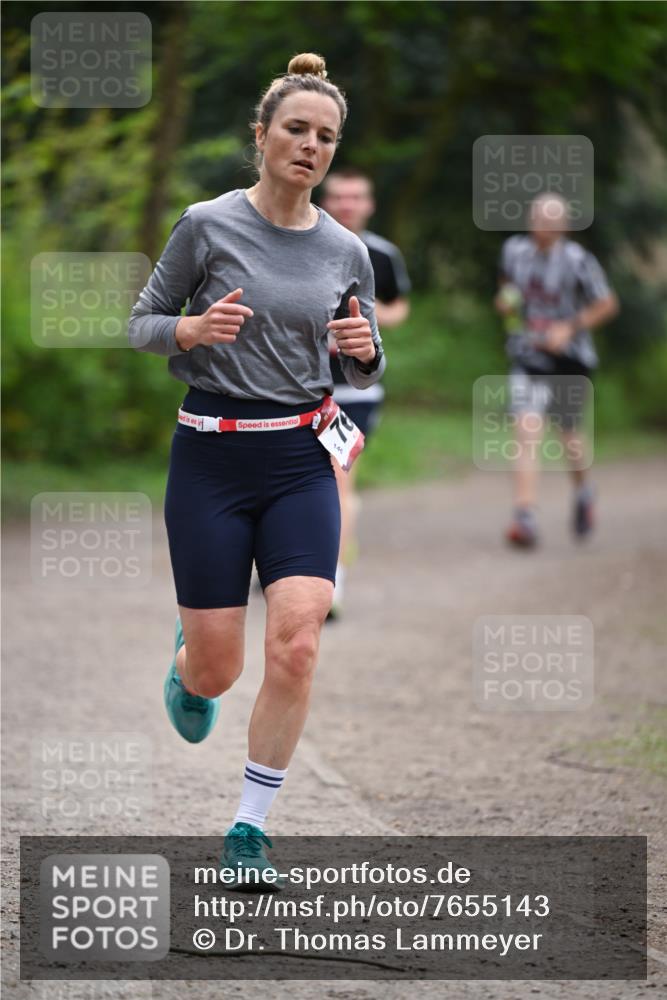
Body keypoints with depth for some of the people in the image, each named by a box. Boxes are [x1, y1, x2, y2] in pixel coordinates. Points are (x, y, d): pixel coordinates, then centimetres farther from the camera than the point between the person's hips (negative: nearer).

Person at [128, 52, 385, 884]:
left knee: (296, 645, -16)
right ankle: (187, 665, 41)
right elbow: (141, 324, 2)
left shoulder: (346, 251, 5)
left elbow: (364, 373, 14)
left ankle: (249, 828, -4)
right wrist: (194, 329, -19)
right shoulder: (207, 226, -5)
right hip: (211, 461, -2)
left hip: (301, 463, 2)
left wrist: (365, 348, -9)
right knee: (219, 670, 1)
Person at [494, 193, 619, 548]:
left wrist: (571, 327, -17)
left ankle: (583, 491, 48)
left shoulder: (578, 261, -13)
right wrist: (504, 300, -3)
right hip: (528, 358, 1)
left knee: (569, 434, 15)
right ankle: (525, 520, -23)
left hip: (570, 359, -1)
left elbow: (607, 304, -5)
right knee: (527, 432, -16)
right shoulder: (514, 250, -1)